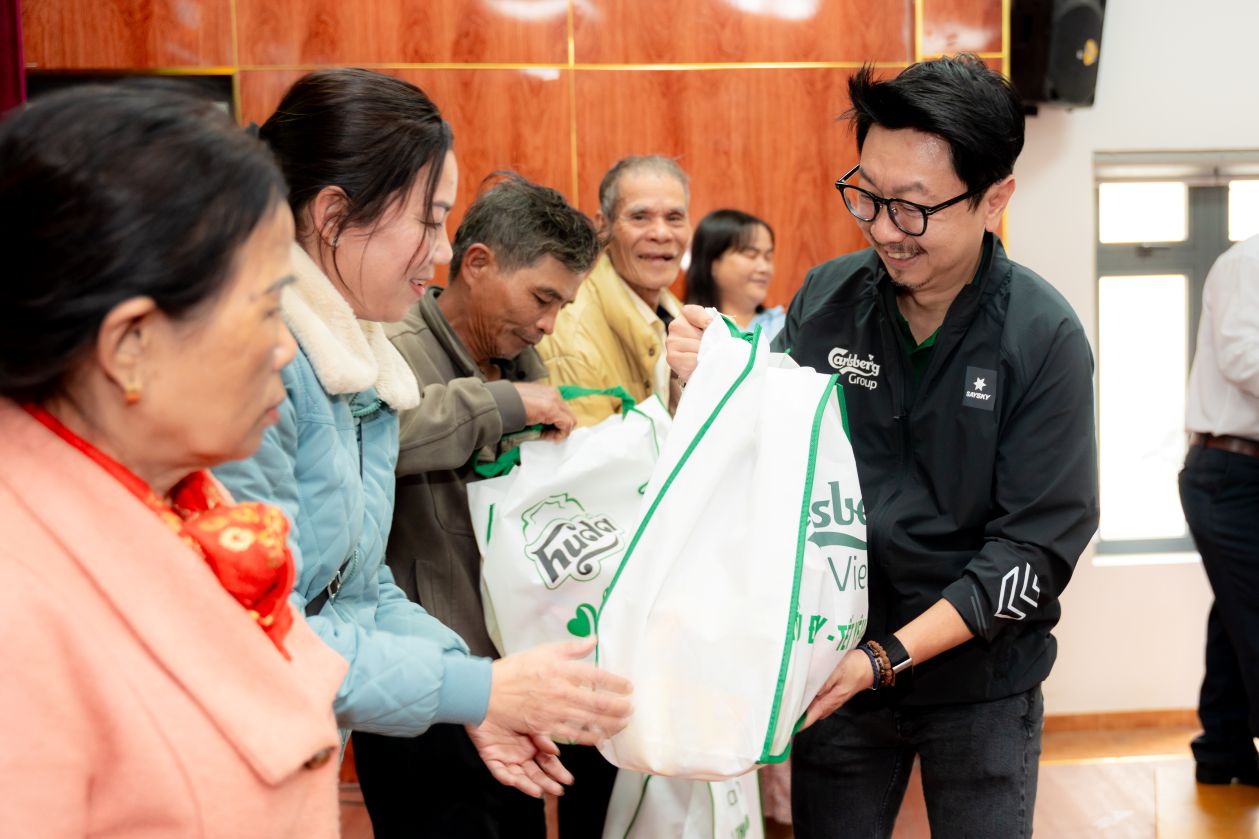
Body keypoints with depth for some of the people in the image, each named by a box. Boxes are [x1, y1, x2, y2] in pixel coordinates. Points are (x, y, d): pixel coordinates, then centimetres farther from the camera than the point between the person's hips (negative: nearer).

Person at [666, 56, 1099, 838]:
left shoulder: (1044, 337, -15)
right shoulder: (824, 300, -6)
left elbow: (1038, 546, -16)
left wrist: (888, 657, -22)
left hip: (980, 675, -2)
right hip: (838, 664, 3)